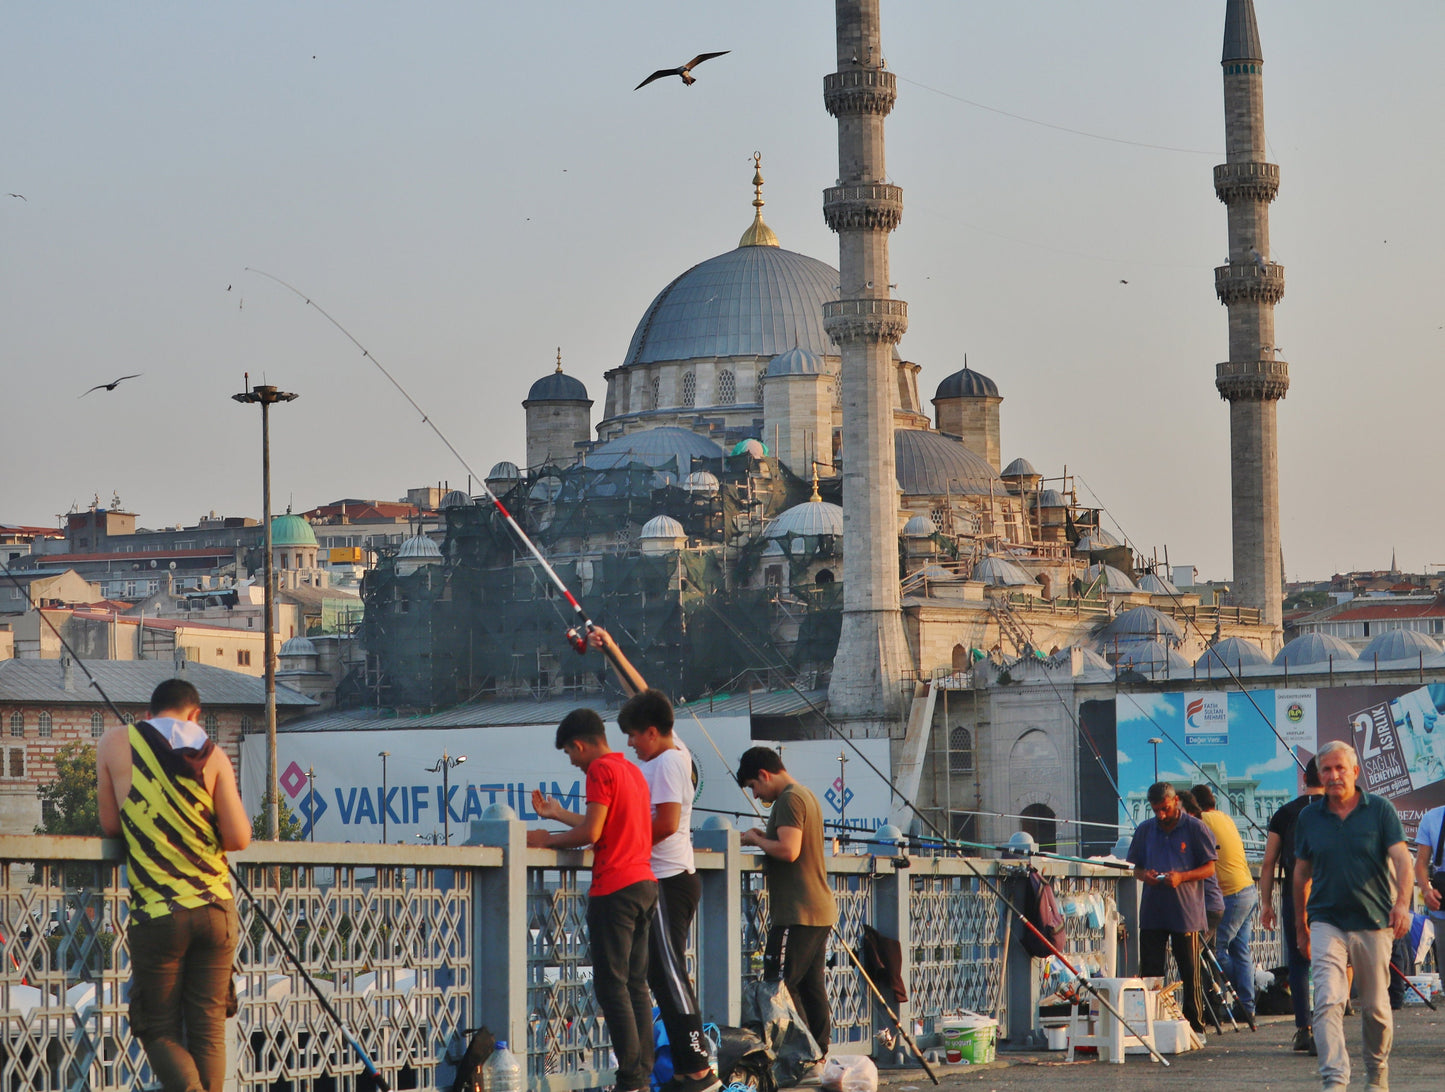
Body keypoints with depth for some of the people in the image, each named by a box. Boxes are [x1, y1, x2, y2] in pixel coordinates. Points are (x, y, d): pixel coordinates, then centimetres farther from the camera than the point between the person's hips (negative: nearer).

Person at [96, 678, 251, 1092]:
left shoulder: (115, 743, 3)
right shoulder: (213, 754, 4)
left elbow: (111, 826, 8)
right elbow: (238, 837, -1)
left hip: (156, 913, -2)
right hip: (215, 907, 2)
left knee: (159, 1030, 6)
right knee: (208, 1029, 10)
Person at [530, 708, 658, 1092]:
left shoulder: (600, 770, -9)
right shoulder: (632, 770, 18)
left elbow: (591, 833, -14)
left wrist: (549, 840, -1)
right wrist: (558, 814, 31)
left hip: (614, 889, -9)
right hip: (645, 885, 9)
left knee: (611, 985, -6)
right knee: (636, 984, 9)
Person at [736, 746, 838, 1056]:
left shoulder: (789, 799, -12)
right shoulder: (806, 795, 20)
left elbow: (789, 851, -22)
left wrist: (756, 839, -7)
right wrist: (765, 839, 16)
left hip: (797, 913, -10)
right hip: (821, 911, 10)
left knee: (778, 985, -9)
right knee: (811, 986, 10)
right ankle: (819, 1056, 9)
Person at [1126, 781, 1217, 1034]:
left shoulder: (1195, 828, -1)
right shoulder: (1144, 831, 12)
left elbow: (1209, 868, -2)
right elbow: (1136, 867, 18)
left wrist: (1182, 877, -18)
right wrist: (1144, 875, -6)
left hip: (1186, 911, -4)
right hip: (1152, 911, 4)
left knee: (1190, 975, 1)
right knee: (1150, 974, 3)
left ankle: (1196, 1026, 7)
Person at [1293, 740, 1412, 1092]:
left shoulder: (1380, 809, -1)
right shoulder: (1308, 818, 6)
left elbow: (1401, 858, -9)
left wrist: (1402, 902, -26)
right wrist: (1300, 925, 20)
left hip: (1374, 922, -1)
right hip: (1327, 921, 1)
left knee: (1376, 1008, 9)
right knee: (1328, 1002, -17)